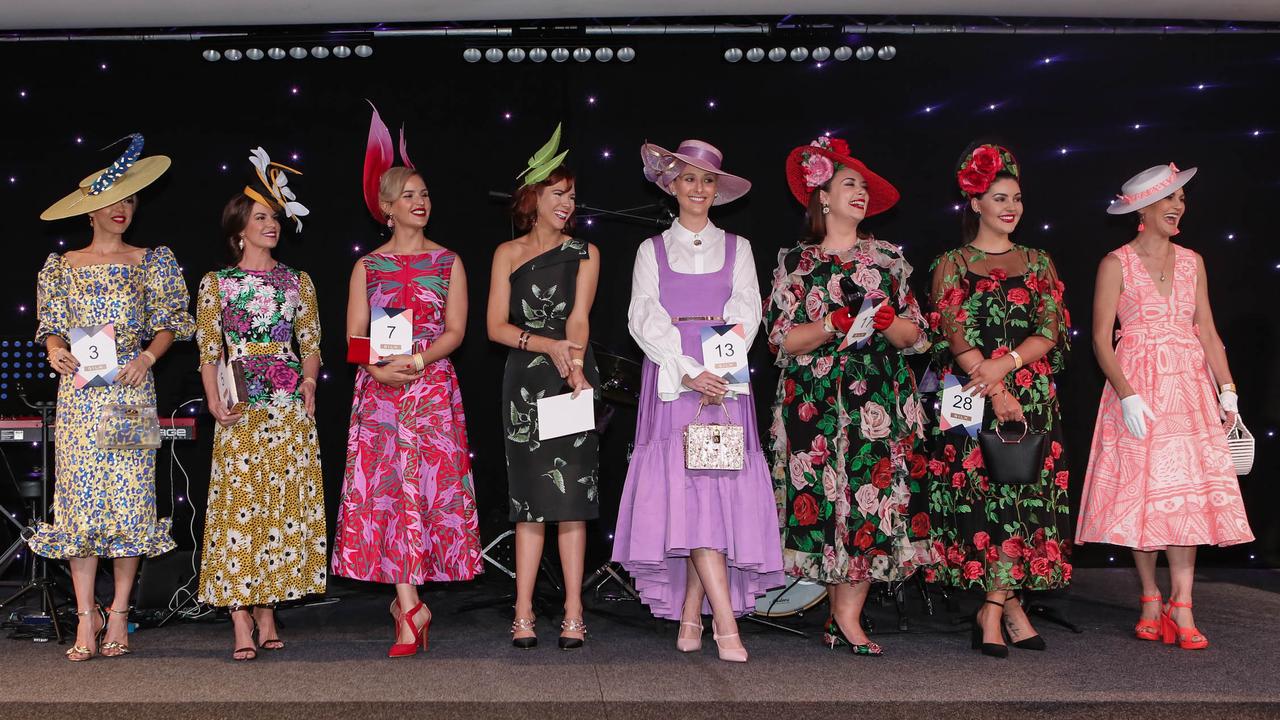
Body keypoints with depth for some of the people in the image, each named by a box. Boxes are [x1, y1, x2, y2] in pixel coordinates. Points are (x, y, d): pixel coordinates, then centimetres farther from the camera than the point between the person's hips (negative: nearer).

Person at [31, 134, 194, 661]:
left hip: (131, 388, -1)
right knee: (80, 499, -3)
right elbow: (53, 327, 13)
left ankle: (119, 614, 6)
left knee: (129, 499, -4)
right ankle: (87, 617, 3)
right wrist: (56, 351, -8)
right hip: (79, 392, 1)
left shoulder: (150, 262, 9)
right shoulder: (63, 266, 11)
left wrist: (148, 356, -10)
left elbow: (169, 323, 7)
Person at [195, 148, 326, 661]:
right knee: (239, 505, -5)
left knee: (283, 506, 2)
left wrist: (308, 384, -6)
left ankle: (267, 612, 10)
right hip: (240, 413, -2)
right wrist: (215, 403, -9)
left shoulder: (297, 282, 11)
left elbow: (311, 345, 11)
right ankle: (242, 625, -3)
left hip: (289, 409, 2)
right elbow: (208, 352, 3)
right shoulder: (217, 283, 6)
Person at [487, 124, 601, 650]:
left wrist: (575, 366, -22)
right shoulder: (507, 254, 9)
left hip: (574, 379, -1)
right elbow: (496, 326, 2)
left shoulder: (584, 253, 8)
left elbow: (579, 318, -5)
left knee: (571, 496, -4)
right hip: (525, 382, 1)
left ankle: (573, 614, -1)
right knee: (530, 498, 1)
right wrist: (548, 346, -13)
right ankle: (523, 613, 4)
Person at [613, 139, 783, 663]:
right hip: (672, 378, -1)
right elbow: (645, 318, 1)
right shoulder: (652, 251, 12)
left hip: (724, 378, 2)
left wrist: (721, 373, -11)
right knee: (683, 488, -15)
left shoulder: (736, 248, 16)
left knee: (717, 486, -7)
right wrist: (687, 371, -13)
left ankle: (690, 615, 2)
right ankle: (725, 621, -18)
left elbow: (745, 314, 6)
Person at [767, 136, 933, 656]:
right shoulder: (795, 262, 8)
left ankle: (844, 616, 0)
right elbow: (782, 340, -1)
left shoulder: (888, 258, 14)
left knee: (874, 494, -7)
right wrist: (834, 325, -14)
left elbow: (915, 335, 11)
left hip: (881, 399, 2)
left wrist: (887, 322, -10)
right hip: (817, 399, -2)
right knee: (828, 495, -5)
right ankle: (845, 616, 7)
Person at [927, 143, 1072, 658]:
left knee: (1022, 495, -2)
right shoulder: (951, 264, 5)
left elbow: (1052, 331, 3)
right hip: (972, 399, -2)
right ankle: (1011, 608, 4)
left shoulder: (1038, 262, 13)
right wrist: (997, 393, -15)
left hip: (1032, 399, 3)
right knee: (983, 494, -5)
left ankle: (992, 612, 2)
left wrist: (1005, 364, -14)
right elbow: (955, 334, -6)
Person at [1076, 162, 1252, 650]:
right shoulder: (1117, 264, 0)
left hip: (1189, 387, 3)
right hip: (1137, 389, -3)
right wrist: (1127, 394, -15)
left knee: (1188, 490, -6)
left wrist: (1226, 389, 3)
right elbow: (1101, 338, -5)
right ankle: (1151, 600, 11)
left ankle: (1181, 606, -6)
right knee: (1141, 491, 0)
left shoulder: (1191, 262, 13)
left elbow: (1207, 330, 12)